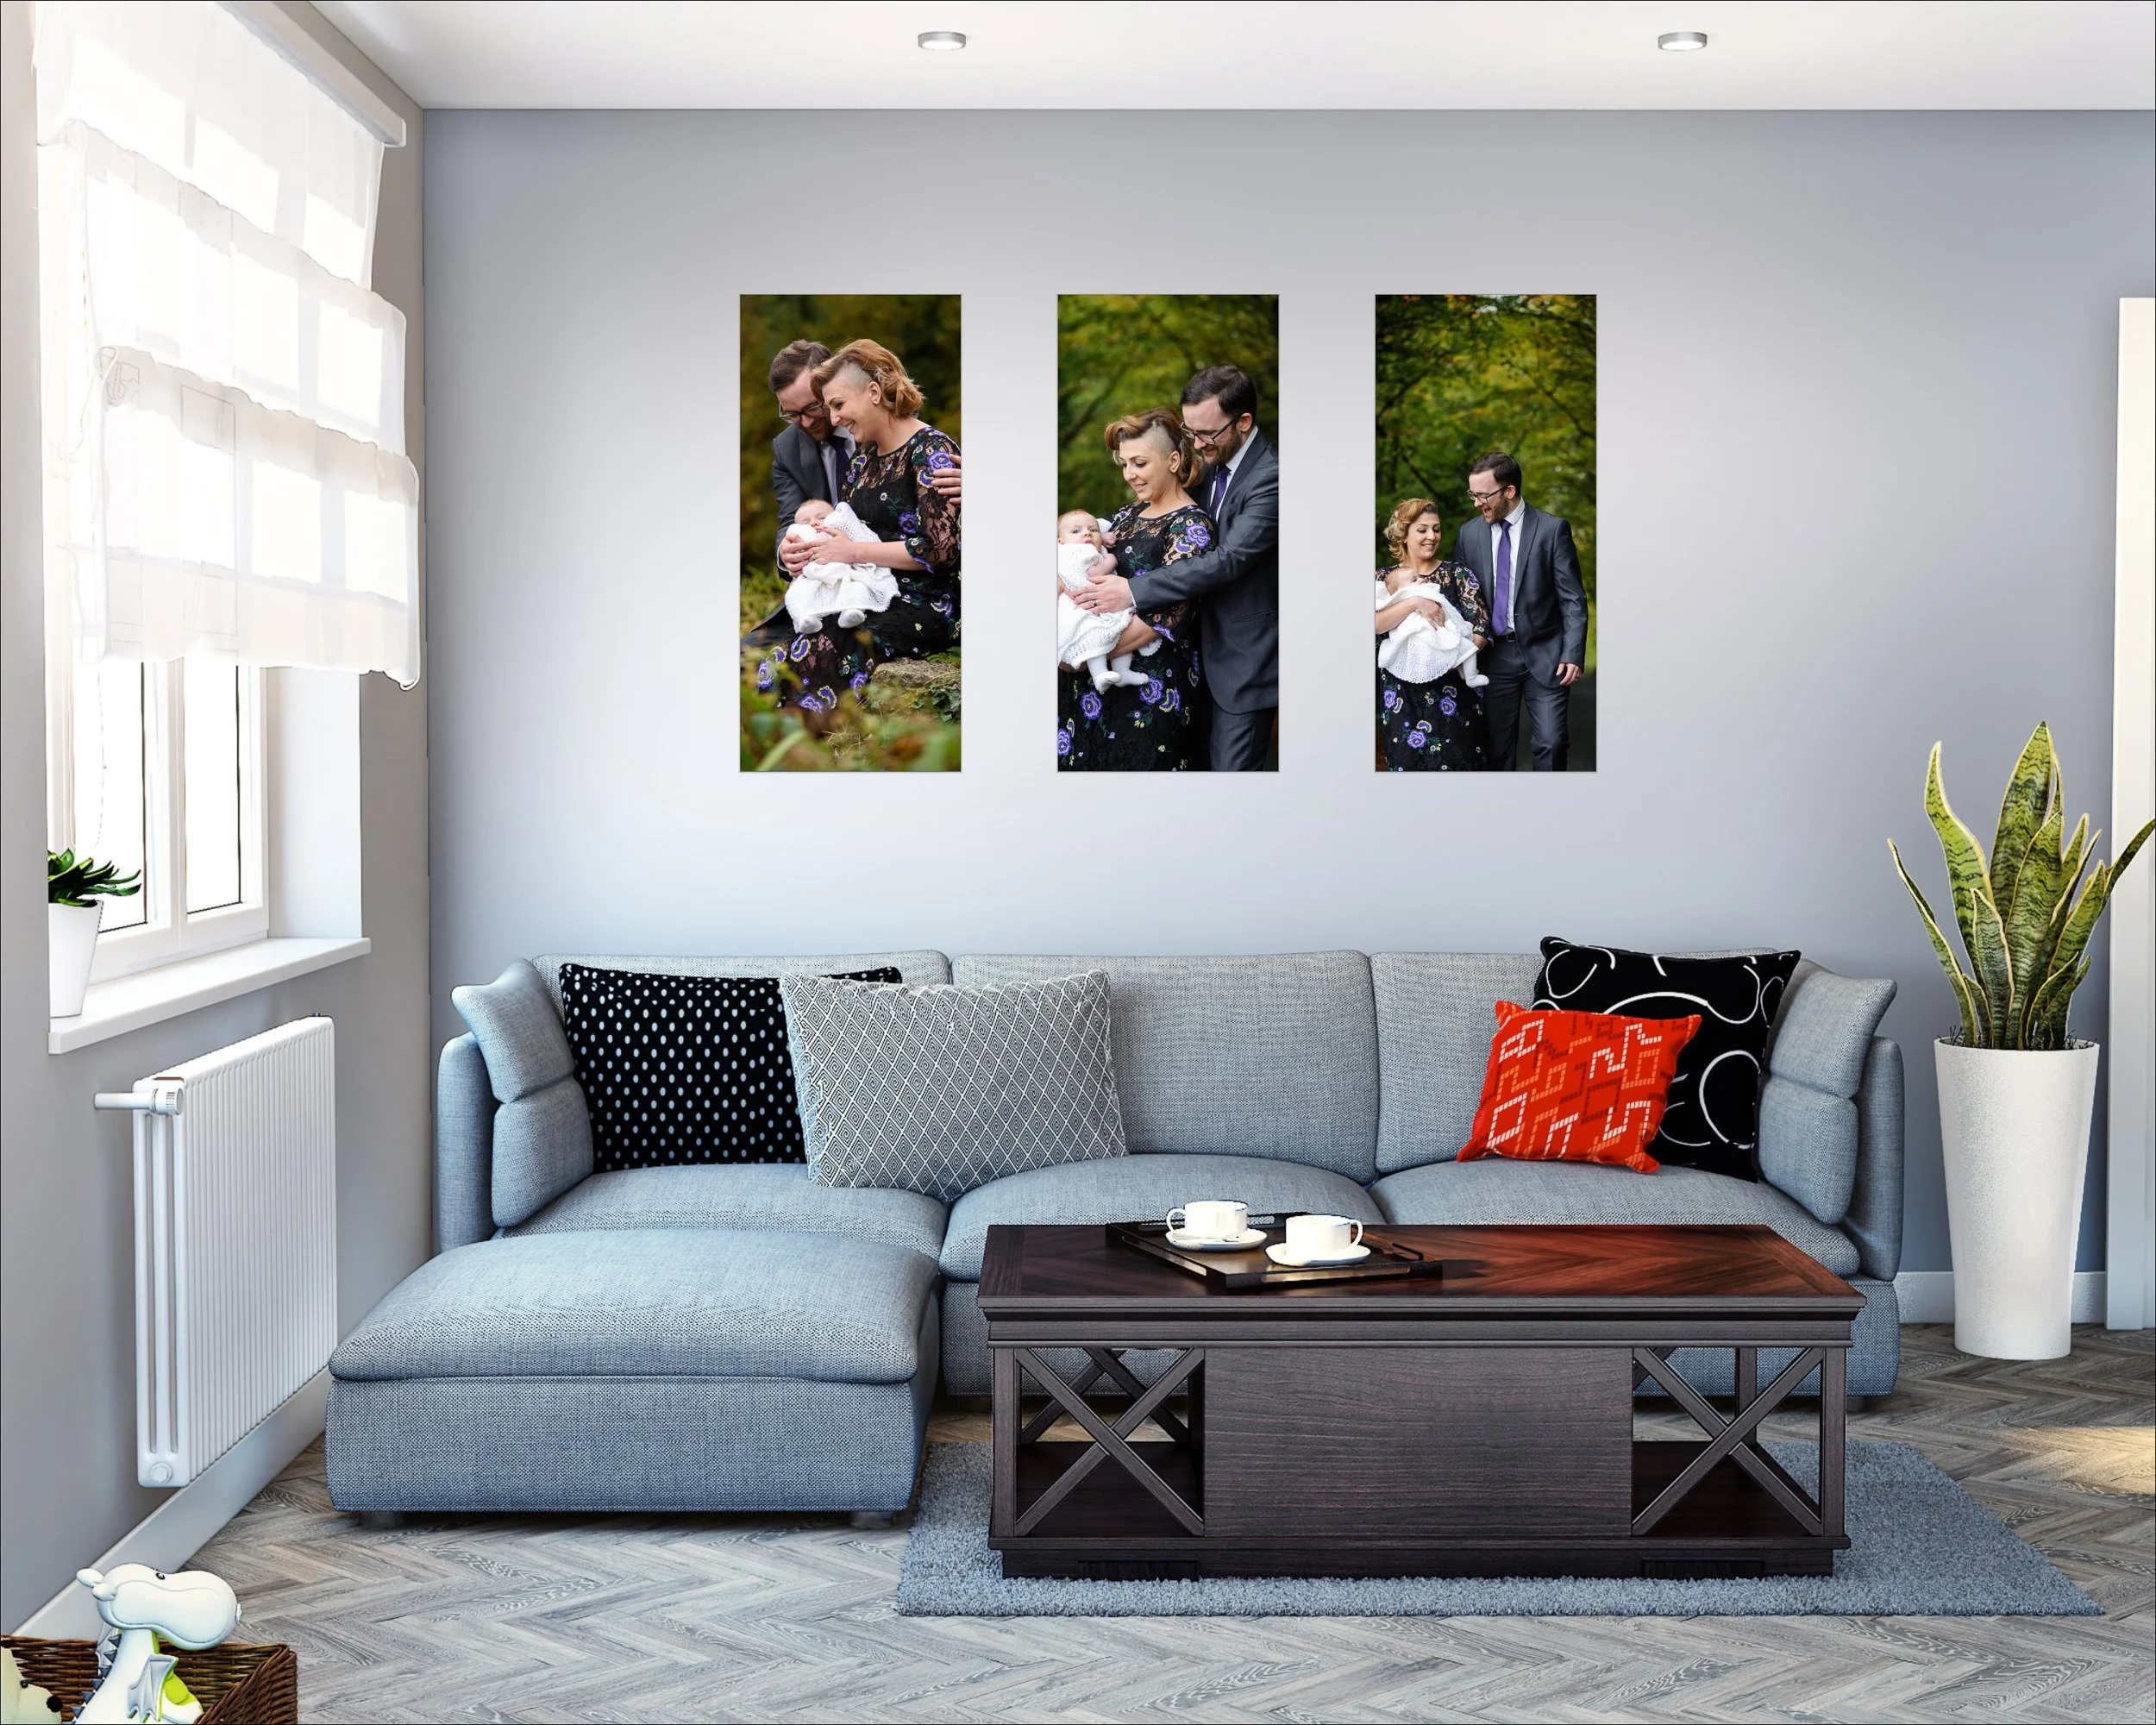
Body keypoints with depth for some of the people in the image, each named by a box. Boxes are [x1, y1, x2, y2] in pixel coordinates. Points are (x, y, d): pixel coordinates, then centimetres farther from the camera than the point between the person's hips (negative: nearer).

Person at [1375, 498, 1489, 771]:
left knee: (1456, 763, -3)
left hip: (1452, 694, -1)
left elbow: (1481, 628, -3)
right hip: (1403, 697, 1)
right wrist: (1414, 602, -22)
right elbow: (1376, 624, -11)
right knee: (1408, 763, 4)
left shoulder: (1458, 574, 4)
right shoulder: (1385, 579, 6)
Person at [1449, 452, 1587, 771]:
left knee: (1551, 744, -9)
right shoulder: (1469, 533, 6)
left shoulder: (1553, 529, -4)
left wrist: (1573, 655, -13)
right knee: (1496, 749, 4)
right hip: (1493, 657, 3)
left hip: (1544, 656, -3)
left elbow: (1573, 600, -5)